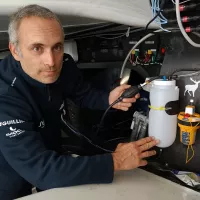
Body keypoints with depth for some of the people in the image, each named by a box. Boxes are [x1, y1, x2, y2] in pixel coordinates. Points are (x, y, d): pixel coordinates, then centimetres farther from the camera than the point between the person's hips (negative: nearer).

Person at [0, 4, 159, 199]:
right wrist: (114, 161, -37)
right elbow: (40, 170, -38)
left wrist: (108, 99, -20)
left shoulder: (63, 66, -15)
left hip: (50, 157, 5)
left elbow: (84, 95, 3)